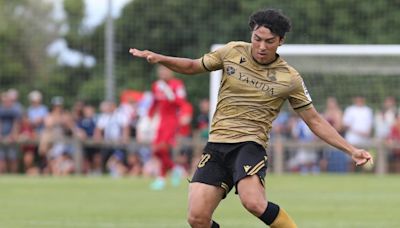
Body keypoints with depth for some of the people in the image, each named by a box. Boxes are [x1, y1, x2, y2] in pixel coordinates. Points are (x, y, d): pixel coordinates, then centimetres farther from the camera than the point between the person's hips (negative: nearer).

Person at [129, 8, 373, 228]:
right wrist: (159, 58, 3)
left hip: (250, 144, -3)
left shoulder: (289, 79, 0)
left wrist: (351, 150, 1)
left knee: (254, 203, -32)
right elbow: (193, 66, 20)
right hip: (216, 145, 3)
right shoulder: (233, 52, 5)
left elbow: (315, 121, 7)